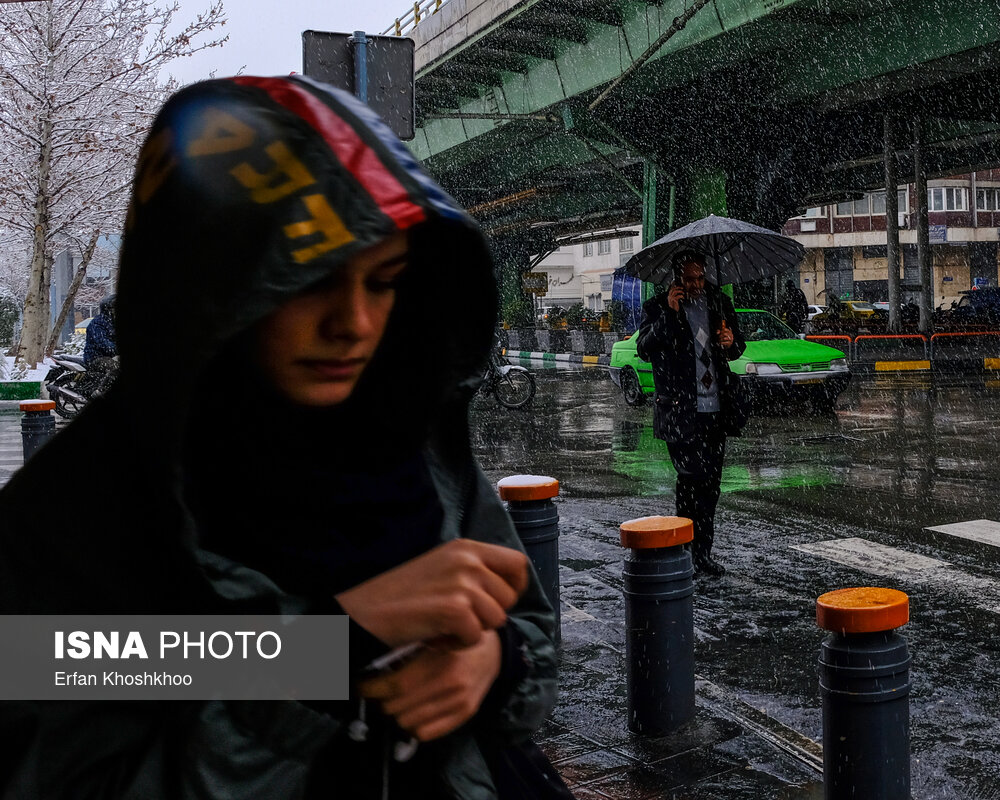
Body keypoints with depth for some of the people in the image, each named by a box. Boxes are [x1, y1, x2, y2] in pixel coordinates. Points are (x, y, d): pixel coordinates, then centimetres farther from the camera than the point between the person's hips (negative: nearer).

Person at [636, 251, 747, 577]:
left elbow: (738, 348, 21)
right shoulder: (657, 307, 0)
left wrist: (731, 343, -2)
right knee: (693, 478, -11)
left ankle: (702, 553, 18)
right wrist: (669, 314, -20)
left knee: (710, 484, 8)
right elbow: (644, 348, -13)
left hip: (717, 410, 5)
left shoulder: (719, 302, 13)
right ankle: (684, 550, 0)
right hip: (680, 412, -5)